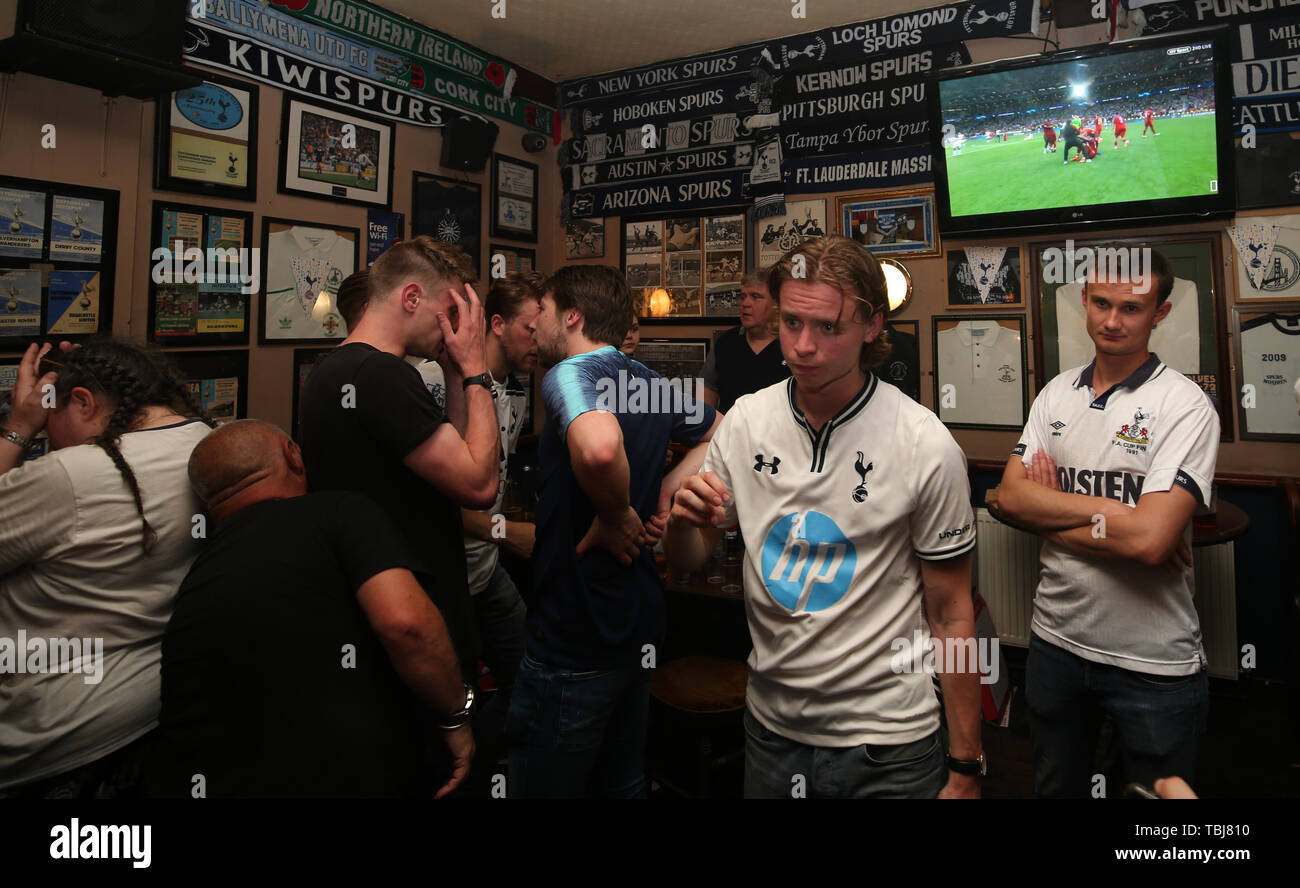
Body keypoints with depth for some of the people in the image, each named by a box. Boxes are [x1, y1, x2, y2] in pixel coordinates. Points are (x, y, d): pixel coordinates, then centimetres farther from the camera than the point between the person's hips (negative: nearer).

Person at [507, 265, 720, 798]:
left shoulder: (569, 374, -17)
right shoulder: (651, 381, 8)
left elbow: (599, 446, -40)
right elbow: (721, 433, 24)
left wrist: (614, 516, -20)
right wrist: (667, 489, 8)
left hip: (573, 641, -8)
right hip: (637, 626, 9)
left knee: (544, 785, 9)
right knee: (624, 785, 24)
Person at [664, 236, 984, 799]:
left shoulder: (928, 447, -15)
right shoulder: (746, 421, -5)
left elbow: (950, 615, -8)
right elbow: (687, 562, 3)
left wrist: (965, 769, -6)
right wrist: (683, 519, -20)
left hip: (885, 740, -3)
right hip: (770, 724, 4)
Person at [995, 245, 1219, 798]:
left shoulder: (1185, 406, -14)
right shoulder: (1057, 394, 3)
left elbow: (1150, 539, -26)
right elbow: (1010, 496, -7)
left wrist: (1050, 512, -13)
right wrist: (1111, 510, -18)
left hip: (1153, 663, -5)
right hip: (1056, 640, 5)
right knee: (1056, 787, 24)